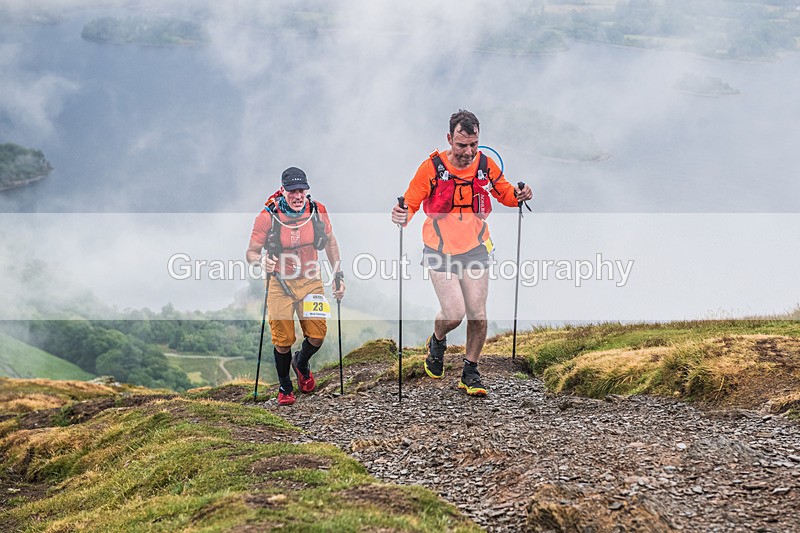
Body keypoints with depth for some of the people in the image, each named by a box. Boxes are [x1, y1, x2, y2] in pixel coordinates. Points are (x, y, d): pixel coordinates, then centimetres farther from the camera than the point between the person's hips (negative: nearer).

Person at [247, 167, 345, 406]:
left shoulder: (318, 211, -8)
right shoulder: (267, 217, -16)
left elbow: (330, 243, 9)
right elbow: (251, 252, -8)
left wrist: (338, 275, 6)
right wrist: (262, 261, -31)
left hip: (311, 281, 2)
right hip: (280, 282, -2)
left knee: (317, 335, -6)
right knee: (283, 341, -2)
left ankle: (302, 363, 29)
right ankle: (285, 387, 23)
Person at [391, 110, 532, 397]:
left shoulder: (486, 164, -5)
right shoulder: (432, 168, -15)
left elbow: (504, 192, 12)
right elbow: (411, 203, -6)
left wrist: (518, 195, -10)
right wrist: (402, 215, -29)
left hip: (475, 249, 3)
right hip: (441, 252, -3)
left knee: (477, 313, -1)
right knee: (454, 313, -11)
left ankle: (470, 372, 18)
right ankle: (437, 342, 25)